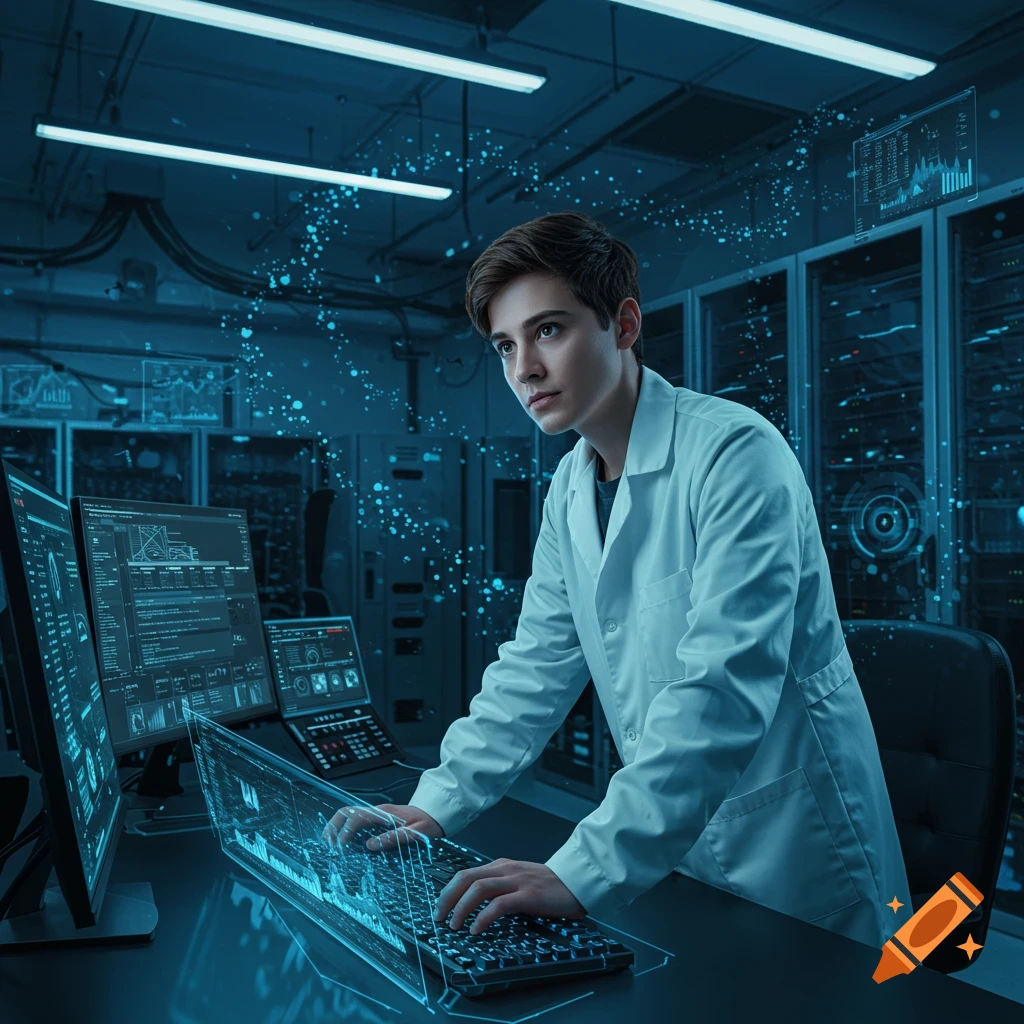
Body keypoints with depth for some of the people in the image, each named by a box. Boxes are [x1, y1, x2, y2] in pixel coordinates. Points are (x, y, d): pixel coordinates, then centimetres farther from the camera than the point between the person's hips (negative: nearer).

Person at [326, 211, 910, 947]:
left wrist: (583, 873, -33)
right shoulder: (571, 488, 3)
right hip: (668, 851, 7)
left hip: (792, 863, -6)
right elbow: (537, 666, 8)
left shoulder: (734, 453, -22)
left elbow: (723, 691, -30)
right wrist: (438, 804, -1)